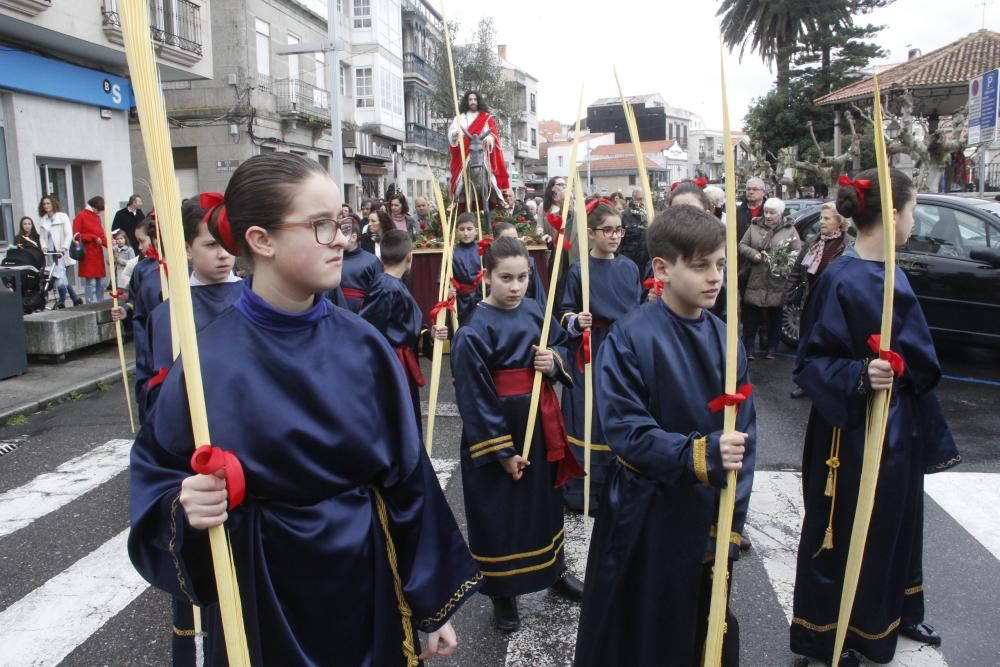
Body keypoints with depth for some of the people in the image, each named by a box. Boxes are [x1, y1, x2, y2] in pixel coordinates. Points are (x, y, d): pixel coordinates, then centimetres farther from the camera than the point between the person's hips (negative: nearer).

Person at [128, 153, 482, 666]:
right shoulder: (210, 361, -15)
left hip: (368, 585, 3)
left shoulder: (362, 344, -8)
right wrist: (185, 507, -27)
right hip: (261, 599, -2)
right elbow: (155, 477, -4)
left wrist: (433, 601, -1)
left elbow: (407, 477, -4)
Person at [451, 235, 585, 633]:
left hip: (541, 422, 6)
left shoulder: (535, 312, 0)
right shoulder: (474, 331, -18)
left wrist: (554, 363, -10)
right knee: (500, 512, 7)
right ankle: (502, 592, 27)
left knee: (545, 500, 21)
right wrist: (502, 451, -16)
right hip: (496, 429, -6)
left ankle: (554, 570, 43)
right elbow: (475, 399, -17)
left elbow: (561, 346, 14)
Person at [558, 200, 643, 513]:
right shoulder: (579, 270, -7)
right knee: (589, 421, -1)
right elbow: (564, 313, -4)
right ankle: (584, 492, 12)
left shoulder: (629, 268, 6)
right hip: (590, 355, -4)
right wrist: (575, 321, -23)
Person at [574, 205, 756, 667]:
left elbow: (744, 433, -1)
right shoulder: (629, 339, -16)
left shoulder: (724, 339, -1)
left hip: (708, 516, 4)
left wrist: (732, 522, -5)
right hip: (646, 519, -4)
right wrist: (700, 454, -31)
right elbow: (626, 432, -20)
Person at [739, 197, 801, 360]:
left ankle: (772, 348, 21)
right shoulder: (755, 226, 6)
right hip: (756, 280, 1)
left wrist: (785, 266, -19)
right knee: (751, 315, 4)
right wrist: (753, 254, -13)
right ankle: (748, 347, 13)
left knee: (775, 316, 10)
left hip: (778, 282, -1)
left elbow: (797, 252, -3)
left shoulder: (790, 229, 1)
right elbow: (742, 245, 6)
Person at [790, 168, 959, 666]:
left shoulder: (891, 274, 6)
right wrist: (859, 376, -37)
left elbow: (916, 355, 15)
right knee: (845, 533, 6)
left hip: (899, 425, 9)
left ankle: (892, 615, 45)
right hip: (854, 429, -9)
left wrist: (918, 416, 18)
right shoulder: (841, 280, -20)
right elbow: (813, 362, -20)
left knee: (896, 521, 23)